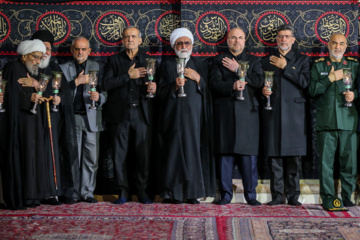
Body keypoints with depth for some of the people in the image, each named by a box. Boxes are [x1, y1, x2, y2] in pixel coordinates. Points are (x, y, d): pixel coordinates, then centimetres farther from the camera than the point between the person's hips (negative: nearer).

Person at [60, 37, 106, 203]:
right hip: (72, 117, 0)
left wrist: (98, 97, -17)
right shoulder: (64, 68, 11)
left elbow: (105, 92, 4)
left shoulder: (96, 67, 11)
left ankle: (87, 192, 9)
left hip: (91, 118, 1)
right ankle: (74, 194, 9)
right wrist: (77, 82, -10)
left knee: (91, 159, -1)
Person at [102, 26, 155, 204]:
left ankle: (142, 192, 10)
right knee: (120, 155, 2)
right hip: (120, 114, 0)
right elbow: (107, 84, -2)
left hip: (141, 113, 0)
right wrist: (128, 75, -11)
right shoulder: (114, 60, 10)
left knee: (143, 154, -1)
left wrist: (153, 88, -13)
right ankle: (123, 192, 11)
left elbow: (154, 83, 11)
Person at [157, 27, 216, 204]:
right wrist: (175, 86, -14)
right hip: (174, 116, -1)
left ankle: (192, 193, 1)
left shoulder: (201, 66, 18)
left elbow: (208, 92, 10)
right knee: (175, 151, -7)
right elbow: (161, 93, 3)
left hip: (195, 116, 2)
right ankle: (172, 193, -2)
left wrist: (198, 79, -4)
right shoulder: (167, 66, 12)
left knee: (194, 152, -4)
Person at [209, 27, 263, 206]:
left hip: (247, 113, 0)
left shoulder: (253, 61, 16)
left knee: (249, 155, -1)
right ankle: (226, 194, 7)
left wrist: (238, 70, -4)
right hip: (225, 114, 0)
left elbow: (259, 81, -1)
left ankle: (250, 195, 6)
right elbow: (214, 84, -1)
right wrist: (232, 86, -18)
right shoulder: (219, 61, 13)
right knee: (225, 154, 0)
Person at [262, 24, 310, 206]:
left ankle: (293, 196, 6)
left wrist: (285, 67, -6)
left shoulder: (302, 60, 12)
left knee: (294, 158, -1)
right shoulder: (267, 61, 17)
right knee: (274, 157, -1)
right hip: (273, 114, 1)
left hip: (294, 114, -1)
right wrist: (263, 91, -3)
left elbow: (305, 82, -4)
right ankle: (277, 196, 5)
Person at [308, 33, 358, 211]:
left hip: (349, 120, 1)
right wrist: (330, 78, -5)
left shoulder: (354, 65, 17)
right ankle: (328, 199, 0)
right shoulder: (318, 65, 15)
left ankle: (346, 198, 10)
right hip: (326, 121, -1)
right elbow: (312, 90, 4)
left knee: (350, 161, 0)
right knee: (326, 161, -5)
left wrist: (354, 94, -8)